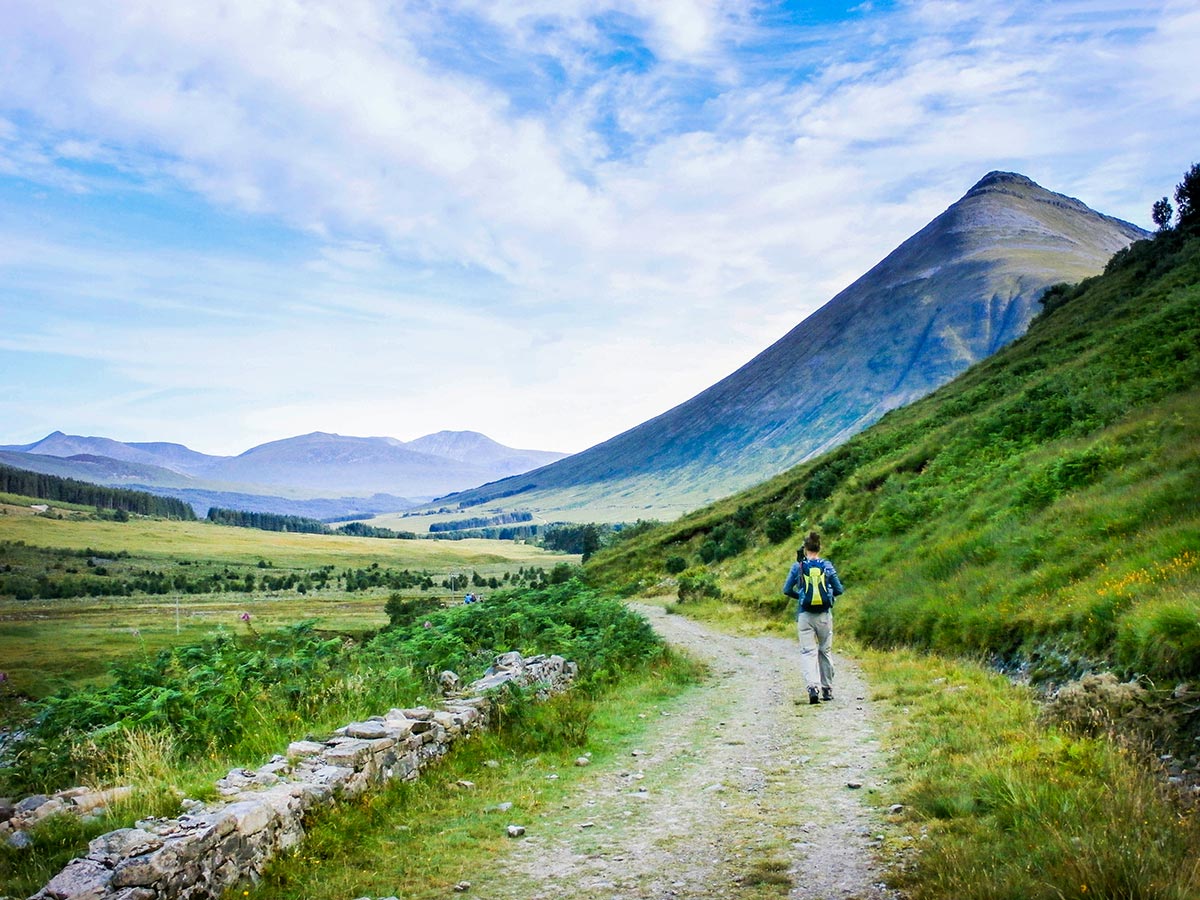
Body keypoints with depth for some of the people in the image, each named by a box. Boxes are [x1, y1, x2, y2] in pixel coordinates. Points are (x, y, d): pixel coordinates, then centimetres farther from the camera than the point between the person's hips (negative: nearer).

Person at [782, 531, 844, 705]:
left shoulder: (798, 566, -4)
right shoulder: (827, 566, -2)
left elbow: (786, 590, 0)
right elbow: (839, 590, 4)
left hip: (805, 615, -1)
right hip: (825, 615, 2)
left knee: (808, 651, 0)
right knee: (825, 651, 15)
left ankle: (813, 686, -20)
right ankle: (827, 689, 21)